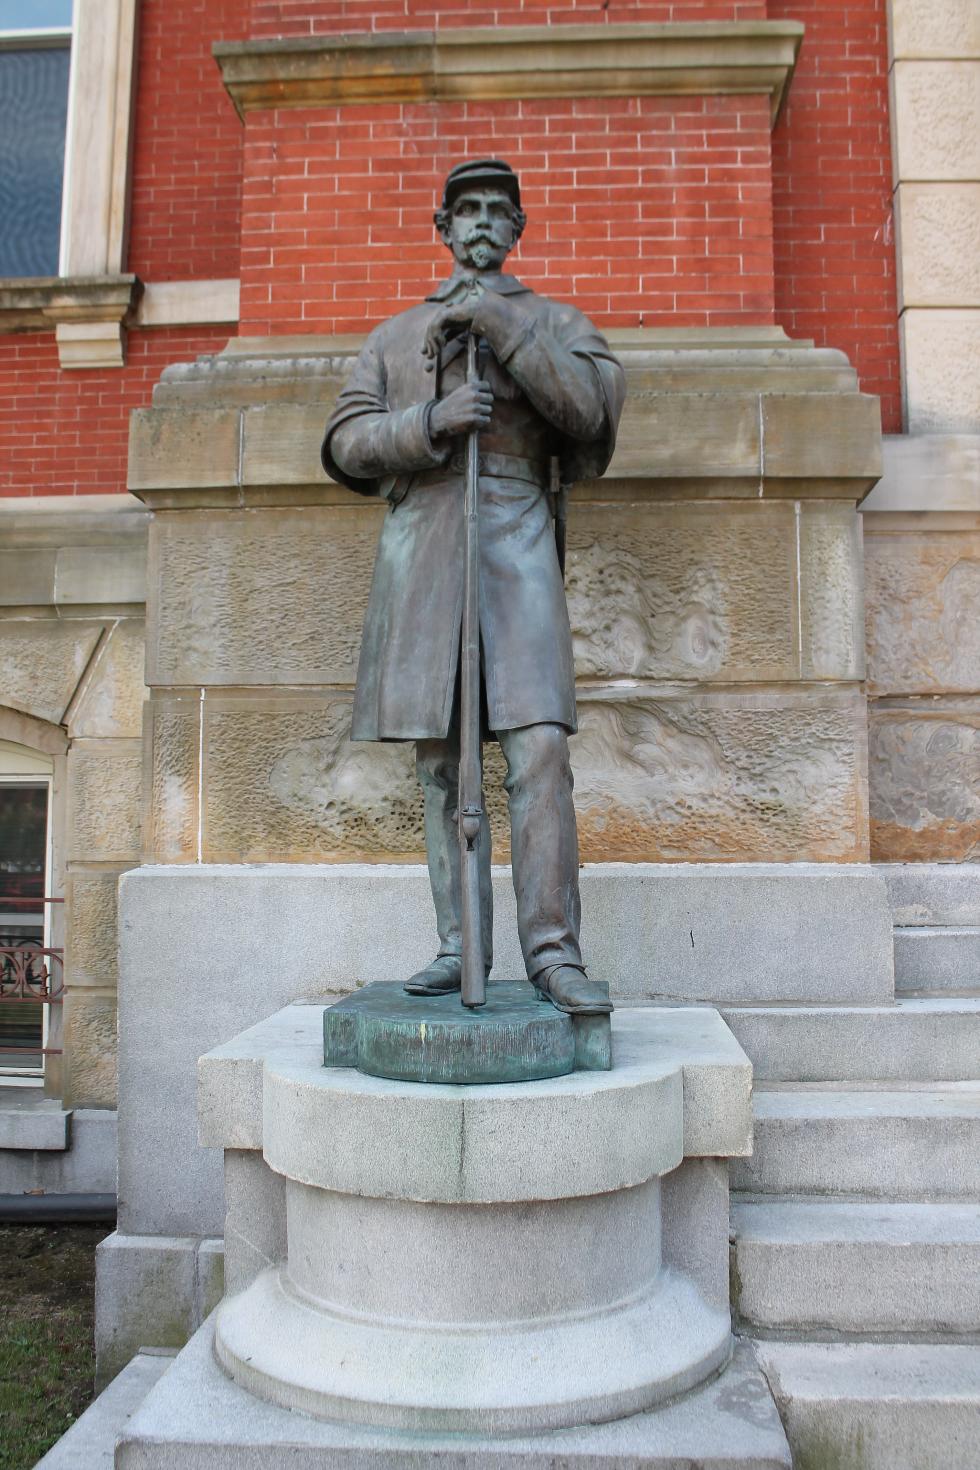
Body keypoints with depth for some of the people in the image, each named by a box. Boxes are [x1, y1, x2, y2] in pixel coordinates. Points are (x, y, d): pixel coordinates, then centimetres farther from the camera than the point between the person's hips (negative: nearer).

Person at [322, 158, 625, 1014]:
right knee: (439, 759, 1)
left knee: (539, 745, -15)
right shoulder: (395, 335, 22)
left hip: (515, 540, -2)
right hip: (420, 543, 3)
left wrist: (497, 320, -8)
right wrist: (429, 422, -9)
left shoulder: (555, 321, 17)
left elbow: (589, 407, -4)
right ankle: (458, 944, 8)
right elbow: (347, 442, 9)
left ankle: (552, 949, -9)